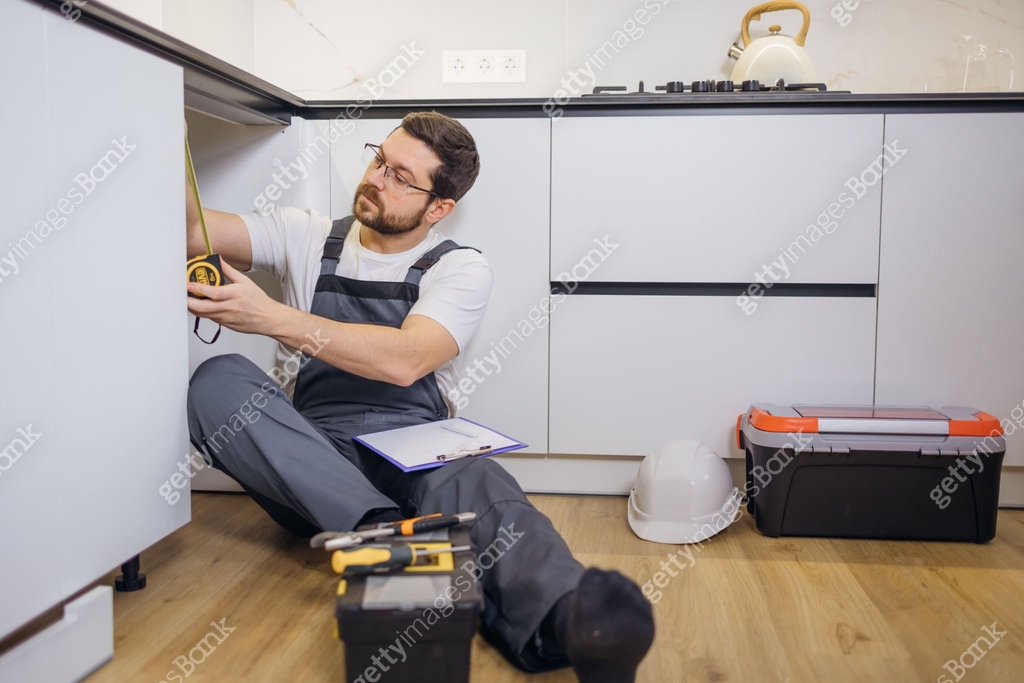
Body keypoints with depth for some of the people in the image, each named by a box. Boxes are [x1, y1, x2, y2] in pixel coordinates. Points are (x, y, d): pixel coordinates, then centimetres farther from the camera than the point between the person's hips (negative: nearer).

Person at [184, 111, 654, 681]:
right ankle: (381, 528, -39)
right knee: (217, 381, -24)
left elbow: (405, 361, -15)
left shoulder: (460, 269, 3)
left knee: (474, 481, -36)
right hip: (311, 458, 3)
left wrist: (273, 318, -20)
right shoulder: (309, 237, 16)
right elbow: (193, 229, 6)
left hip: (412, 456, -2)